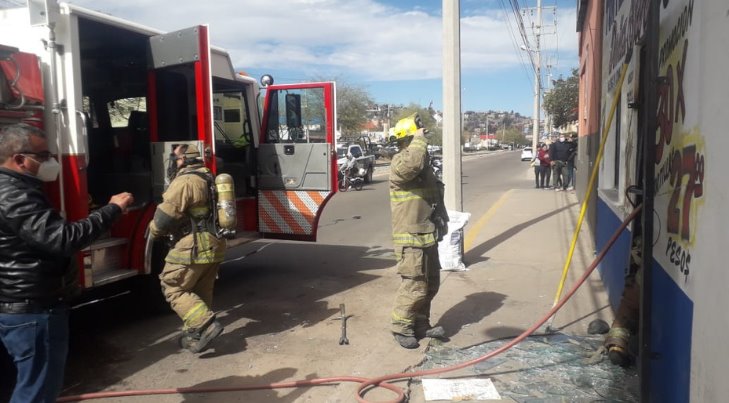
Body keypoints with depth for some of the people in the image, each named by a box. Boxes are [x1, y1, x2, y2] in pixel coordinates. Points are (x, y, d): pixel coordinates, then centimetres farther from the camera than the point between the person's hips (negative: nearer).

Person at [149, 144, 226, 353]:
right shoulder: (208, 179, 17)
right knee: (200, 293, 16)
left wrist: (154, 230, 7)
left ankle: (206, 324, -11)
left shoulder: (185, 181, -13)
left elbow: (166, 214, -13)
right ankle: (195, 334, 22)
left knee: (173, 288, 0)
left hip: (194, 246, -9)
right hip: (214, 244, 9)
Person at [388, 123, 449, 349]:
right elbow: (413, 162, -39)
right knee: (414, 287, -5)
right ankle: (401, 328, 11)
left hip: (428, 236, 10)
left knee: (430, 285, 16)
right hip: (411, 239, -10)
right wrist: (420, 139, -22)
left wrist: (442, 219, 22)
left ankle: (421, 325, 29)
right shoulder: (400, 163, -13)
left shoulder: (423, 165, 17)